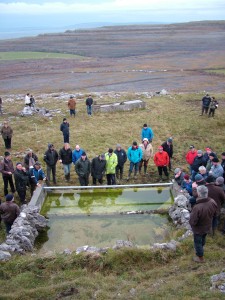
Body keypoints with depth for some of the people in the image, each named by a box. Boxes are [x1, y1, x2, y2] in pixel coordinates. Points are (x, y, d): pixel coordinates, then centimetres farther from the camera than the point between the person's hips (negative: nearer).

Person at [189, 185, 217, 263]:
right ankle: (200, 250, 60)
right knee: (203, 240, 32)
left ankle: (201, 258, 40)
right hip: (207, 227, 6)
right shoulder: (212, 202, -24)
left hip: (199, 229, -6)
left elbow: (192, 222, -31)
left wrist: (191, 215, -12)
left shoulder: (197, 208, -43)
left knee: (198, 242, 20)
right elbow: (214, 213, -3)